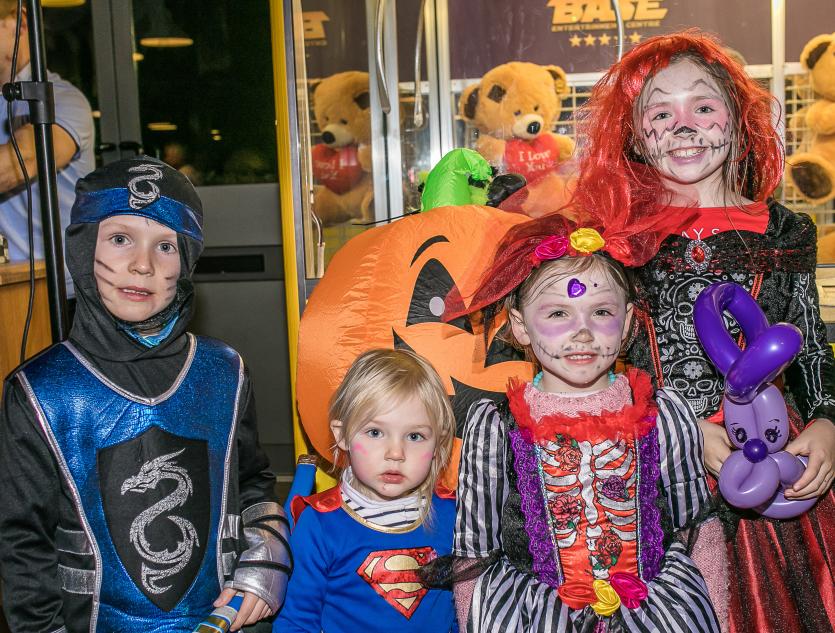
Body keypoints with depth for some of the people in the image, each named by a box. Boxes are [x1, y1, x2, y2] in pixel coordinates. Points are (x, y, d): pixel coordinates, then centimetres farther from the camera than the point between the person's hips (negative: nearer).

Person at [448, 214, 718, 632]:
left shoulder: (665, 416, 2)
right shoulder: (493, 425, -3)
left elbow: (689, 528, 12)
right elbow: (474, 555, 4)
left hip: (648, 594, 1)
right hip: (536, 595, -1)